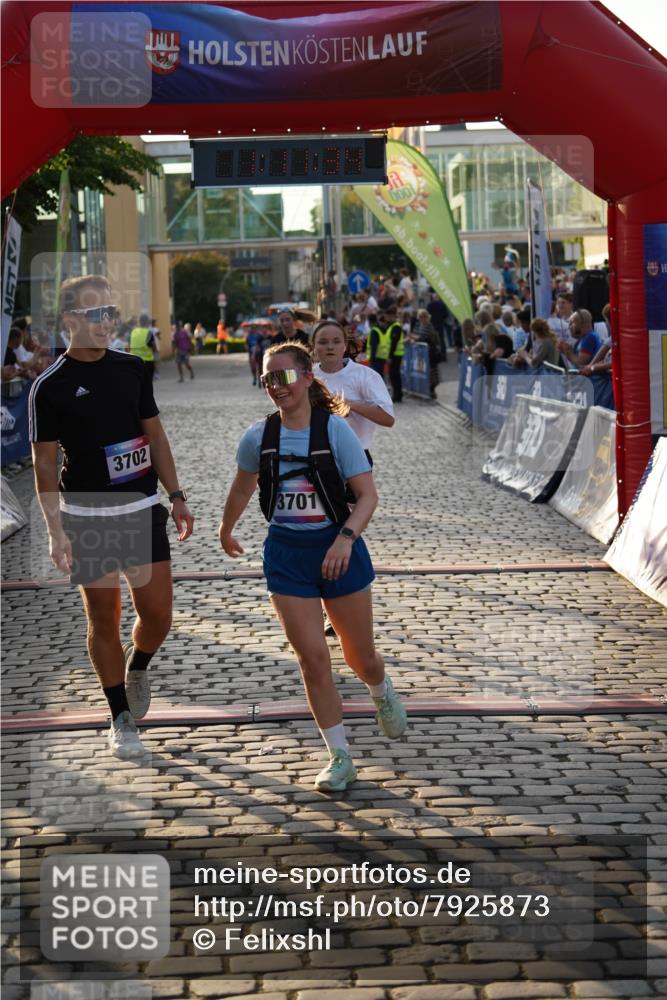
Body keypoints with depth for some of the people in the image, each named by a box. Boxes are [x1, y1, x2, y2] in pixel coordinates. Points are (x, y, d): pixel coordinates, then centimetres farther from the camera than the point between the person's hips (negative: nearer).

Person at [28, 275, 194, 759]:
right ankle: (121, 720, 17)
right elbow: (45, 462, -6)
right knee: (104, 620, 3)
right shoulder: (50, 386, -8)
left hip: (143, 509, 3)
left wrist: (176, 496, 8)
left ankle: (137, 667, 33)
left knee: (158, 616, 1)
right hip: (87, 516, -3)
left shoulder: (133, 368, 5)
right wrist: (56, 530, -12)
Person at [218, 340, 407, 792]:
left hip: (337, 550, -2)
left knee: (361, 656, 9)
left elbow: (368, 495, -13)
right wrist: (226, 530, 29)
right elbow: (242, 488, 17)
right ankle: (340, 757, 9)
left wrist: (346, 538, -28)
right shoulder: (258, 436, -2)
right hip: (286, 553, 2)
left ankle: (383, 693, 47)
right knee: (312, 657, -5)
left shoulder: (335, 429, -12)